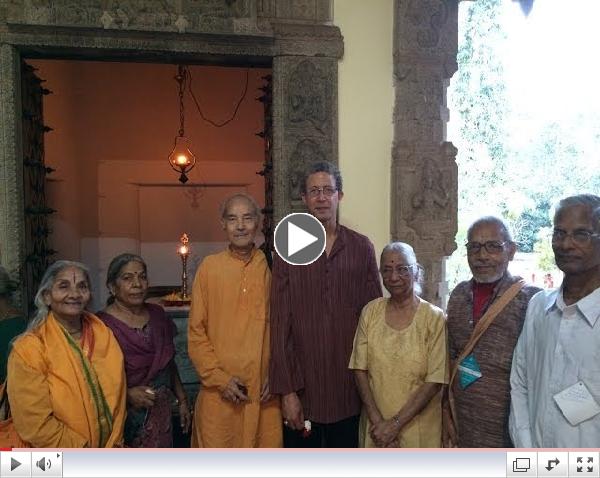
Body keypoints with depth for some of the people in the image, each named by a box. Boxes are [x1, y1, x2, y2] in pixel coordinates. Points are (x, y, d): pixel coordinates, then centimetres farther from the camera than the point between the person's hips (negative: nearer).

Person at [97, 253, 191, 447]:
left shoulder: (157, 314, 2)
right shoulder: (101, 324, -16)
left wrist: (182, 400, 12)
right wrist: (127, 394, -23)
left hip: (161, 415, 5)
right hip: (122, 418, -5)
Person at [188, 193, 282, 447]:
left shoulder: (272, 267, 2)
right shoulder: (209, 267, 0)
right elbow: (196, 331, 1)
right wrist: (219, 378, -6)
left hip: (264, 392, 1)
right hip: (219, 392, 0)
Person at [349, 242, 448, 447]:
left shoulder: (434, 317, -11)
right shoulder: (371, 311, -4)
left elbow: (435, 381, -13)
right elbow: (360, 369, -3)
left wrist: (395, 424, -14)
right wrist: (377, 420, -11)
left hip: (418, 426, -2)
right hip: (376, 425, 2)